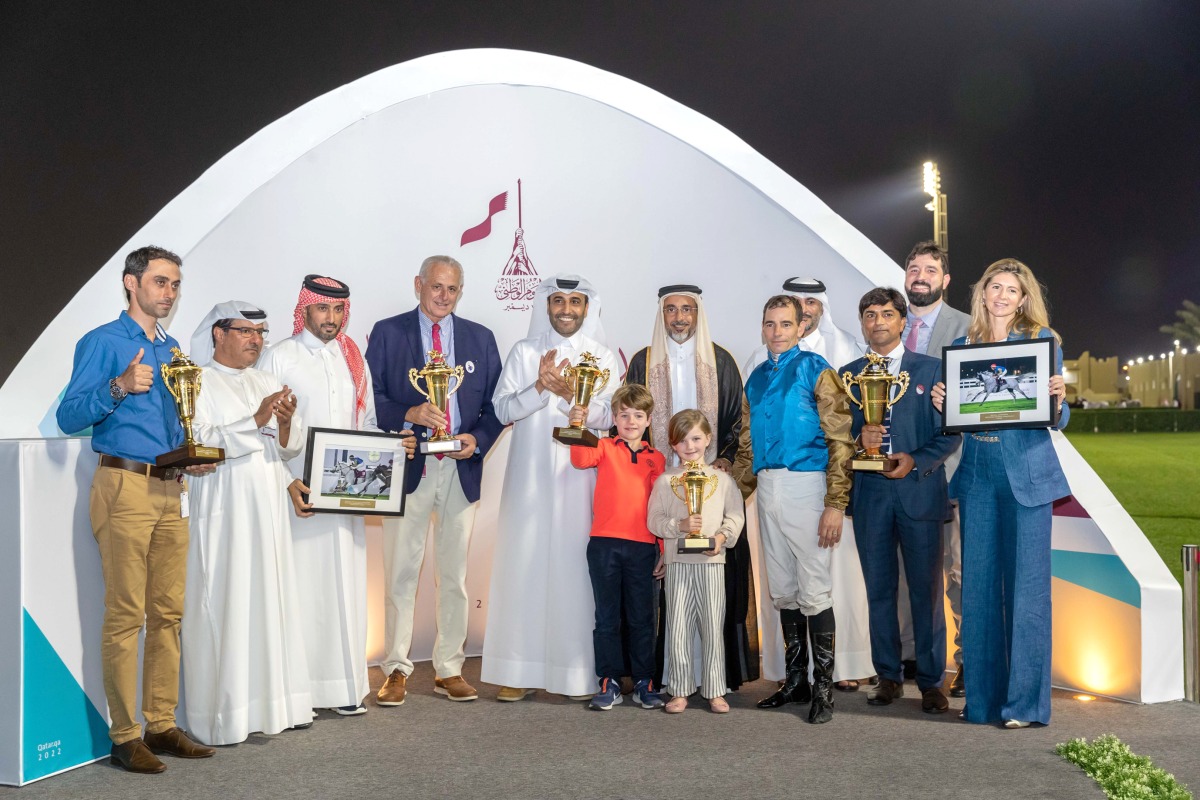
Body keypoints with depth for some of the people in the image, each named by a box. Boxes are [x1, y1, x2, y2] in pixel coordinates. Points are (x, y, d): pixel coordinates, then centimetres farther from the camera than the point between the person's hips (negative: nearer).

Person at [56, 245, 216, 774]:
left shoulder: (171, 350, 19)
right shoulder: (102, 342, -1)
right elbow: (68, 418, -9)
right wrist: (119, 388, -23)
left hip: (170, 490, 7)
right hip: (124, 487, -7)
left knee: (168, 613, 8)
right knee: (125, 616, -6)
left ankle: (161, 725, 16)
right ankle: (123, 736, 2)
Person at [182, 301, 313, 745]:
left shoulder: (269, 383, 17)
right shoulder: (199, 383, 0)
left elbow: (291, 447, 12)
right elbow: (200, 444, -12)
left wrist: (287, 423, -10)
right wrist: (255, 421, -20)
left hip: (269, 509, 6)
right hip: (224, 511, -6)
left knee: (272, 600, 6)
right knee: (225, 605, -5)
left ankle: (271, 701, 13)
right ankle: (224, 714, 1)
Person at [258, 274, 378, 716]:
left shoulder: (353, 358, 14)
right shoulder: (279, 357, 0)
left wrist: (373, 471, 1)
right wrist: (286, 483, -16)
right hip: (298, 493, -4)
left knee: (346, 586, 7)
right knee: (299, 590, -3)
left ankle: (346, 685, 15)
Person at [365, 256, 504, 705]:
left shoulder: (480, 339, 12)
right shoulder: (387, 333, 4)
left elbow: (495, 404, 10)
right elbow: (371, 398, -2)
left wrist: (477, 439, -8)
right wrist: (409, 414, -19)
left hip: (462, 468, 2)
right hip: (408, 466, -2)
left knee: (455, 574, 8)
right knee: (401, 573, 1)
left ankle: (450, 670, 18)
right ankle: (397, 670, 12)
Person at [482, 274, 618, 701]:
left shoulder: (602, 357, 8)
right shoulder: (524, 352, 9)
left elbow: (606, 417, 0)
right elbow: (504, 409, 1)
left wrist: (569, 393, -16)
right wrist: (542, 386, -15)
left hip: (580, 478, 0)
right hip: (530, 477, 1)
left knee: (577, 566, -3)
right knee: (525, 564, 0)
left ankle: (579, 671, 5)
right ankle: (520, 670, 6)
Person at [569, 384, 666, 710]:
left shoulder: (656, 458, 11)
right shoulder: (605, 448, 6)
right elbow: (581, 459, -14)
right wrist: (578, 428, -29)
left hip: (642, 547, 1)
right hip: (604, 544, -1)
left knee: (641, 618, 8)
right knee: (607, 616, 6)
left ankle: (644, 682, 18)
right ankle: (609, 682, 14)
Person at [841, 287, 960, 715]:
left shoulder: (931, 369, 6)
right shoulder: (847, 374, 12)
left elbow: (950, 432, 2)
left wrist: (916, 461, -13)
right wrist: (859, 438, -10)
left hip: (919, 490, -2)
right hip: (869, 493, 2)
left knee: (926, 589, 0)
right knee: (879, 589, 8)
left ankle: (931, 682, 10)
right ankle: (888, 676, 18)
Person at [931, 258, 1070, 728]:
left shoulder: (1042, 339, 3)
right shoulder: (963, 344, 12)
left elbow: (1056, 420, 1)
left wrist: (1058, 399, -20)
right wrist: (940, 402, -6)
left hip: (1026, 473, -3)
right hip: (977, 473, 4)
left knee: (1026, 586, -3)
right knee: (978, 587, 6)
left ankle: (1026, 702, 6)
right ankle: (983, 698, 16)